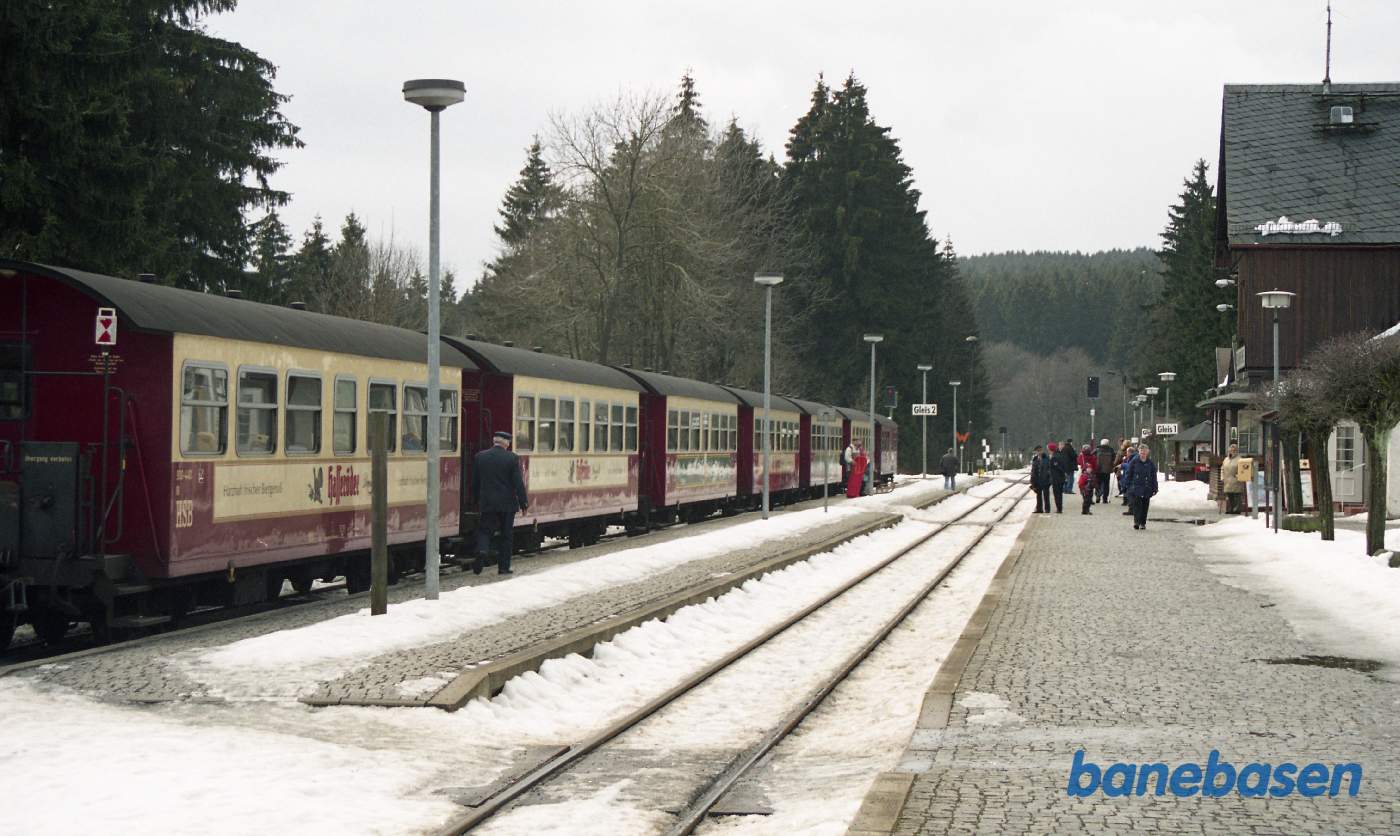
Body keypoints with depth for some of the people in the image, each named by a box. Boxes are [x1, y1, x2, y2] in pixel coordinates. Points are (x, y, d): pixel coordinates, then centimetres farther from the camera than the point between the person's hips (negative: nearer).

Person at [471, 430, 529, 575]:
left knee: (484, 530, 10)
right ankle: (503, 567, 9)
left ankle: (482, 552, -19)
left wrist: (477, 501, 18)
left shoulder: (480, 457, 0)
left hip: (487, 503, 1)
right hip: (507, 504, -1)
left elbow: (475, 482, 7)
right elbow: (518, 483, -9)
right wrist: (524, 503, -2)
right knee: (506, 535, 8)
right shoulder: (512, 458, -8)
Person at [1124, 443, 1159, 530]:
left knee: (1145, 506, 6)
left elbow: (1154, 477, 7)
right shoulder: (1134, 462, 1)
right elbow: (1129, 474, 5)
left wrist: (1155, 488, 2)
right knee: (1137, 505, -13)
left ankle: (1143, 523, 15)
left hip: (1147, 488, 2)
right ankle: (1136, 521, -17)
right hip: (1136, 488, -2)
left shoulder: (1151, 464, 4)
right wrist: (1129, 486, 2)